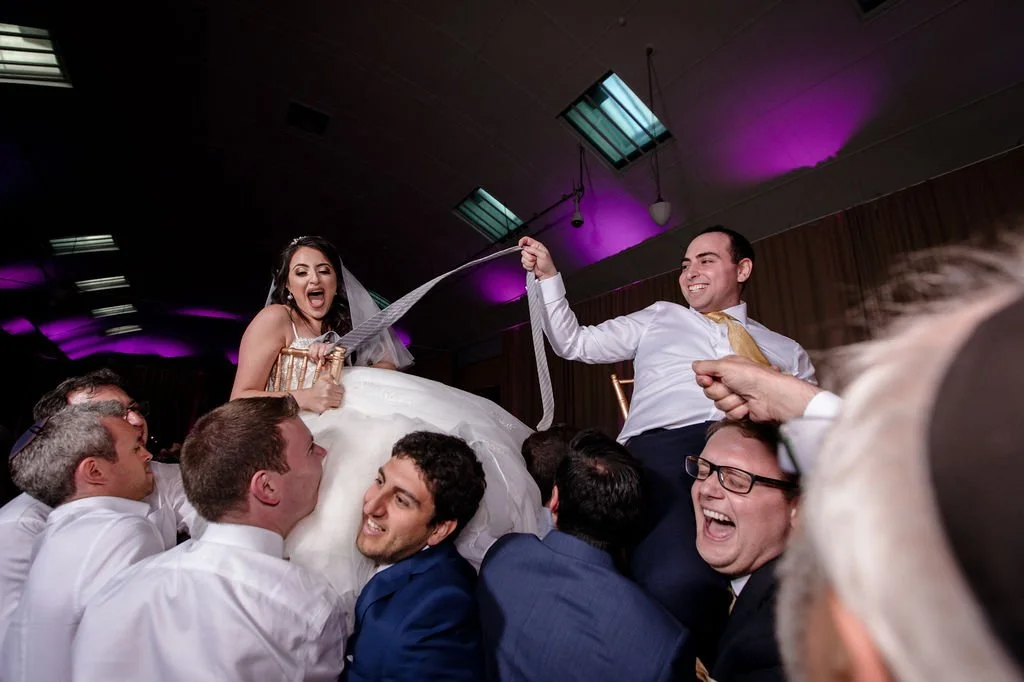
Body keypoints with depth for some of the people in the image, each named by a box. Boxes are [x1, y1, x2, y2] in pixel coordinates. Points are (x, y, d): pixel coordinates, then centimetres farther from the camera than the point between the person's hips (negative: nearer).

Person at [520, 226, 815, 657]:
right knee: (676, 585, -32)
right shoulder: (659, 318, 28)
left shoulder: (787, 351, 29)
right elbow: (574, 343, 25)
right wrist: (547, 276, 18)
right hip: (662, 448, -1)